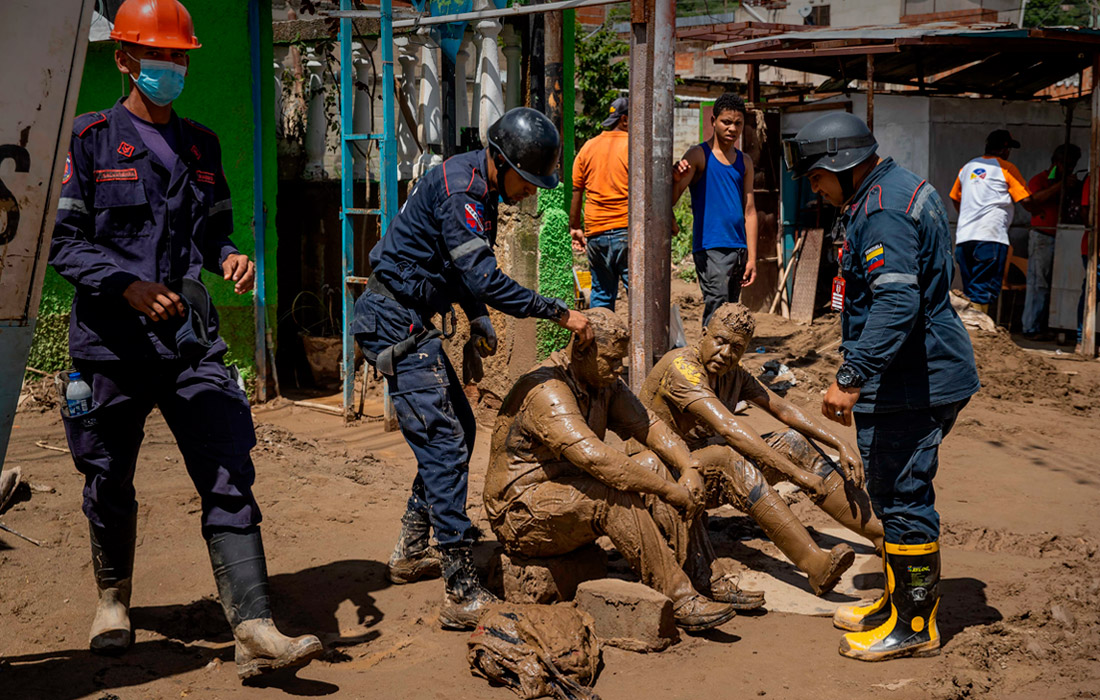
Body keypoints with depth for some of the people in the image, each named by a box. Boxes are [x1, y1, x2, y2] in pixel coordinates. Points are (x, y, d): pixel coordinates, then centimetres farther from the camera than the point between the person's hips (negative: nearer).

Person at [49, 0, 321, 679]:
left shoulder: (202, 145, 16)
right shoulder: (91, 140, 1)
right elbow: (62, 239, -4)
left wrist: (231, 257, -2)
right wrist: (128, 285, -19)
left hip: (193, 341, 3)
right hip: (113, 342, -3)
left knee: (230, 475, -9)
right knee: (111, 483, 10)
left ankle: (255, 629, -12)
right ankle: (114, 596, 36)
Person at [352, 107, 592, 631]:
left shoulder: (477, 186, 12)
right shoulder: (458, 189, -21)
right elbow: (485, 280, -27)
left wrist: (479, 321, 13)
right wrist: (558, 313, -22)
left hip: (412, 320, 10)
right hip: (395, 320, -10)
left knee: (459, 427, 17)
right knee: (444, 442, -14)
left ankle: (411, 552, 28)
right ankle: (463, 596, -15)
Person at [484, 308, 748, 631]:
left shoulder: (603, 384, 4)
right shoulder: (546, 392, -26)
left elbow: (649, 427, 5)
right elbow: (595, 458, -37)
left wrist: (689, 469, -14)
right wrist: (671, 491, -33)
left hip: (570, 491, 9)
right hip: (523, 516, -9)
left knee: (652, 463, -4)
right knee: (616, 496, -32)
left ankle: (708, 579, -6)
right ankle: (680, 601, -27)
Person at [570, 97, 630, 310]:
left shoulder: (589, 147, 12)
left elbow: (576, 191, 13)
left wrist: (575, 227, 20)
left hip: (595, 233, 5)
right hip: (627, 229, -5)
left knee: (601, 296, 14)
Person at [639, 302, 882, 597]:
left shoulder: (733, 373, 5)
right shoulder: (681, 366, -23)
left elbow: (782, 409, 6)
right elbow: (728, 428, -33)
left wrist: (841, 445, -6)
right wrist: (796, 472, -36)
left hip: (713, 473, 9)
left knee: (795, 442, -6)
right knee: (728, 458, -38)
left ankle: (881, 533, -7)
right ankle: (814, 564, -47)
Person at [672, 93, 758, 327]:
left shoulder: (744, 161, 15)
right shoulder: (698, 155, -1)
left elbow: (749, 211, 15)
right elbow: (672, 200, -7)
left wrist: (751, 257, 9)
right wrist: (675, 180, -30)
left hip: (738, 248, 6)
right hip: (709, 247, -6)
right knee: (717, 308, -17)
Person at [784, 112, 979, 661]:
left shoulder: (882, 212, -20)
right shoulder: (902, 188, 15)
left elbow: (897, 304, -32)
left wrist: (850, 378, -32)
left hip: (909, 386, -11)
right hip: (927, 374, 11)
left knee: (903, 497, -2)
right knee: (897, 494, 19)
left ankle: (914, 626, 8)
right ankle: (899, 600, 31)